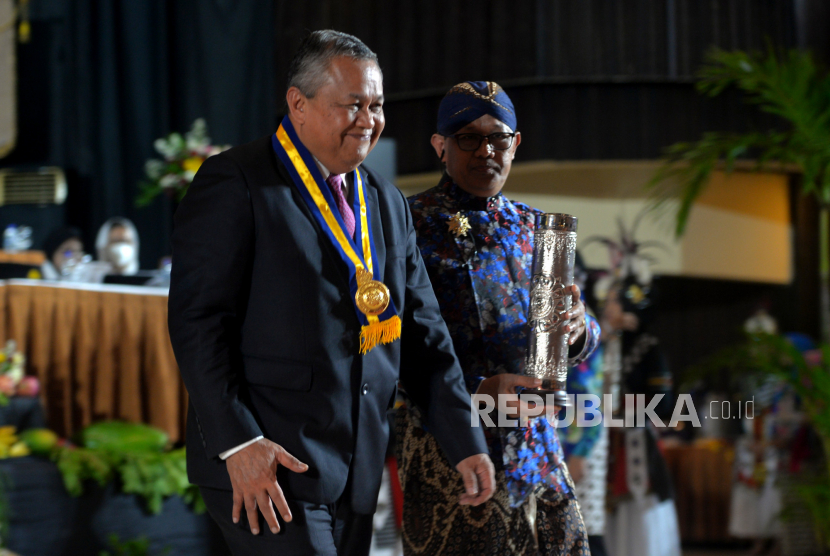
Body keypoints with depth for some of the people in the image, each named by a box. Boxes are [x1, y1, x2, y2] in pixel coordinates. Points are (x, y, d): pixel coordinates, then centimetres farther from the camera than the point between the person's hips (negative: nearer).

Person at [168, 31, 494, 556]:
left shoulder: (388, 203, 16)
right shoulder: (236, 183, -5)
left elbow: (423, 332, 18)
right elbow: (197, 320, -11)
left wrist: (465, 443, 10)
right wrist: (237, 442, -18)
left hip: (358, 471, 7)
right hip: (268, 471, -7)